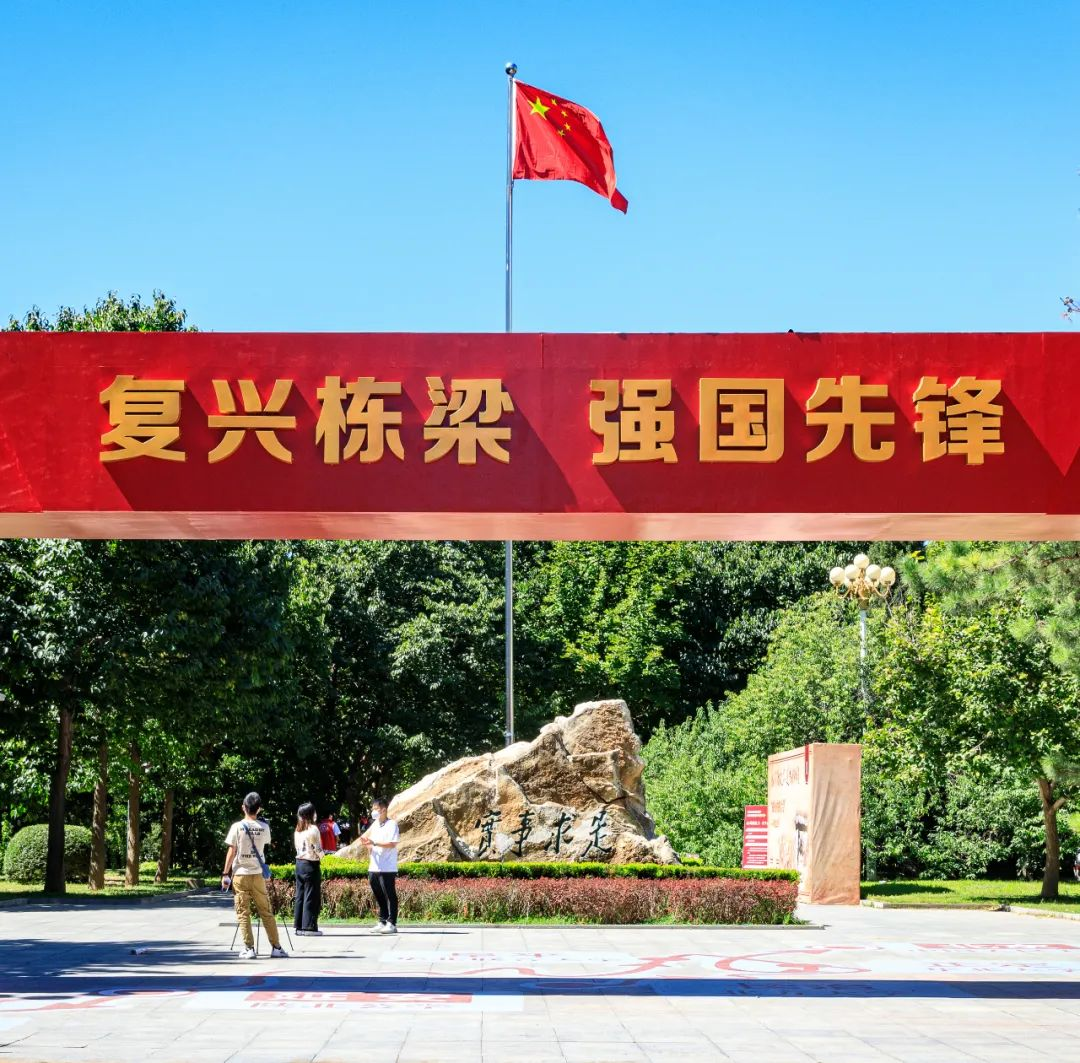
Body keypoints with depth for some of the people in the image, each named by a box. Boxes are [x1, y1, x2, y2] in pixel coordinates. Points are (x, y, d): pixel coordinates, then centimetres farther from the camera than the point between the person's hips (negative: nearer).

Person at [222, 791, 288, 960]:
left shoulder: (237, 827, -7)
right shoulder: (264, 827, 0)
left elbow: (231, 852, -5)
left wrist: (225, 874, 2)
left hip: (240, 874, -2)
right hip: (258, 874, 2)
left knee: (243, 913, 3)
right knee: (266, 912, 8)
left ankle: (249, 949, -2)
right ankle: (276, 947, 8)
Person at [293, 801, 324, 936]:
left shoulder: (298, 831, 9)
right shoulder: (313, 829, -13)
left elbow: (297, 847, 10)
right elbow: (318, 849, -13)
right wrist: (321, 857, 9)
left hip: (299, 863, 7)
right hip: (311, 864, -7)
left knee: (300, 895, 10)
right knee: (312, 896, -3)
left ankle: (298, 926, 13)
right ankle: (309, 927, -4)